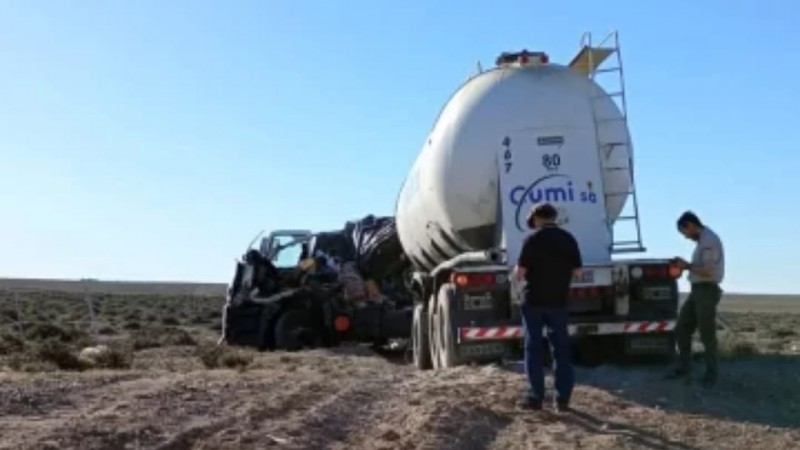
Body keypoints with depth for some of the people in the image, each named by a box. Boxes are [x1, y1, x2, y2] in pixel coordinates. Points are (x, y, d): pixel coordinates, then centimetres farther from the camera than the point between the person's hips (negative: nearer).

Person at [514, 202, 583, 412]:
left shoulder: (533, 239, -11)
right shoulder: (568, 239, 2)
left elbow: (520, 272, -12)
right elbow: (577, 271, 6)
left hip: (534, 301, -3)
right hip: (558, 301, 4)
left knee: (534, 348, 4)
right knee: (561, 349, 9)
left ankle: (536, 397, 5)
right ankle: (563, 398, 8)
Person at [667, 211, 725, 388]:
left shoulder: (709, 240, -16)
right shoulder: (702, 240, 16)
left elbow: (708, 271, -22)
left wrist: (687, 266, -10)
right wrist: (686, 265, 8)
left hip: (707, 291, -10)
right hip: (697, 290, 10)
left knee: (707, 333, -1)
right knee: (682, 329, 10)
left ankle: (711, 373, 12)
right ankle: (683, 369, 16)